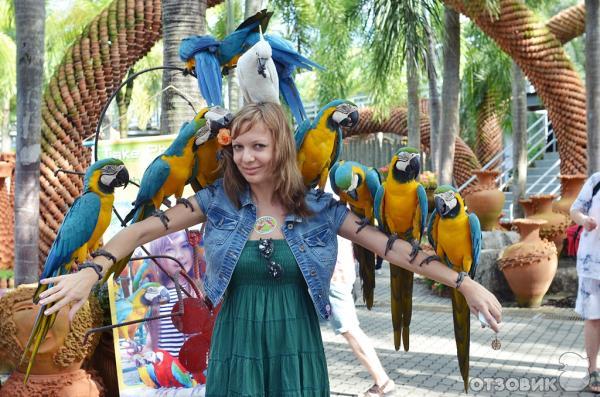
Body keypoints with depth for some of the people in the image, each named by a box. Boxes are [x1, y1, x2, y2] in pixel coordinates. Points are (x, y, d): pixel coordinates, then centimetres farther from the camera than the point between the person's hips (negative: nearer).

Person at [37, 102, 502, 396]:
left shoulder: (319, 207, -2)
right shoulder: (218, 200, -2)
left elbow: (391, 247, -3)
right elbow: (144, 229, -5)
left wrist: (464, 283, -7)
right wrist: (91, 271, -20)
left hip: (297, 351, 0)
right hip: (236, 348, 0)